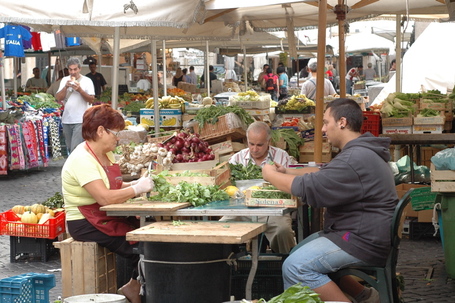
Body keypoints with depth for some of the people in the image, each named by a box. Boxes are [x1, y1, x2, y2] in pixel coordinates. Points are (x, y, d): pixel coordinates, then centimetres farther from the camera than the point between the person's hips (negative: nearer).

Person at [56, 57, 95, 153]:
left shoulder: (87, 81, -2)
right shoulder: (64, 80, 11)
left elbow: (91, 100, -7)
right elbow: (58, 98, 3)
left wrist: (80, 90, -18)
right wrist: (66, 87, -10)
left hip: (80, 121, -5)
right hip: (66, 120, 5)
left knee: (75, 148, -15)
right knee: (70, 148, 11)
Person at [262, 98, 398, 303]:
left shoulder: (355, 159, -23)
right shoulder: (359, 152, 13)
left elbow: (308, 188, -22)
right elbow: (324, 173, 24)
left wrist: (271, 175, -6)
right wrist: (287, 172, 12)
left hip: (365, 243, -12)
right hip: (363, 233, 12)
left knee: (295, 267, -20)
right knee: (298, 253, 19)